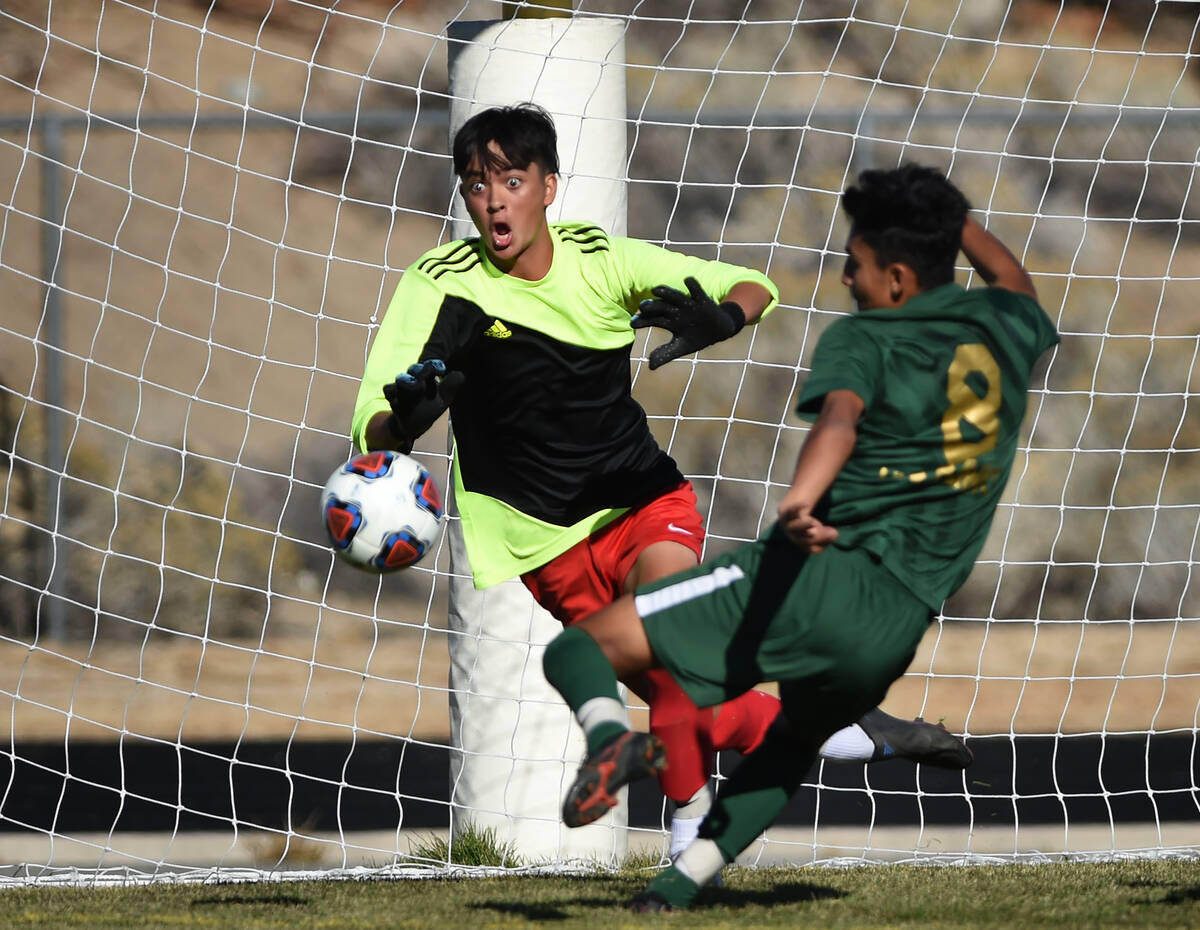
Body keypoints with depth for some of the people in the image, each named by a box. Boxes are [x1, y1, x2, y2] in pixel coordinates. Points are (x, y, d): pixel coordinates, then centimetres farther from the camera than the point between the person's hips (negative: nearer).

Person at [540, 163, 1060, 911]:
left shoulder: (865, 339, -1)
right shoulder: (997, 325, 16)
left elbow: (841, 416, -24)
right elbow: (1016, 286, 43)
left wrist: (802, 500, -42)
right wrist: (949, 218, 55)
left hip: (815, 574, -6)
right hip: (899, 623, 6)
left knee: (580, 648, -3)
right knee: (793, 743, 36)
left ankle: (611, 734, -34)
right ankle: (687, 878, 22)